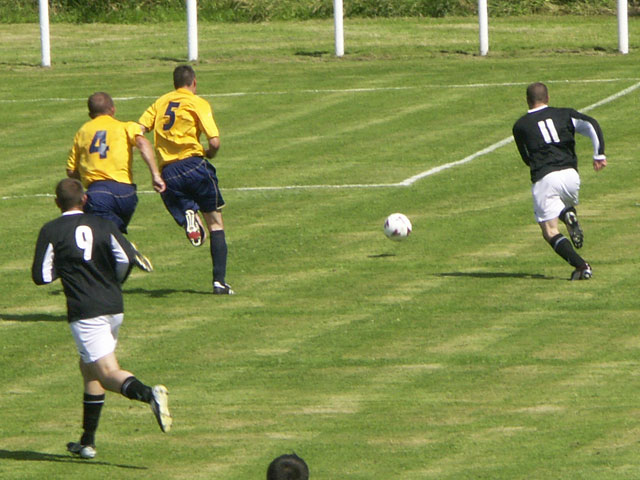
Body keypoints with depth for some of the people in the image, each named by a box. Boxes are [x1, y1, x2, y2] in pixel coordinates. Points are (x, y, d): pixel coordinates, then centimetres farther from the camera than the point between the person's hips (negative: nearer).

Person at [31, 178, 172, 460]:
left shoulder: (51, 231, -2)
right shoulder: (102, 226, 7)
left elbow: (41, 276, -5)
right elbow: (128, 259, -3)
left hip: (85, 313, -5)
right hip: (114, 308, 5)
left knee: (108, 373, -11)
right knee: (89, 369, 20)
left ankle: (149, 394, -42)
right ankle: (87, 442, 24)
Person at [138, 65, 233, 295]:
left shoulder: (160, 102, 17)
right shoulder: (198, 103, 3)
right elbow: (214, 142, -6)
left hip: (168, 171, 3)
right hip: (193, 163, -3)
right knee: (215, 222, 8)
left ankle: (188, 217, -19)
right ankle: (219, 280, -2)